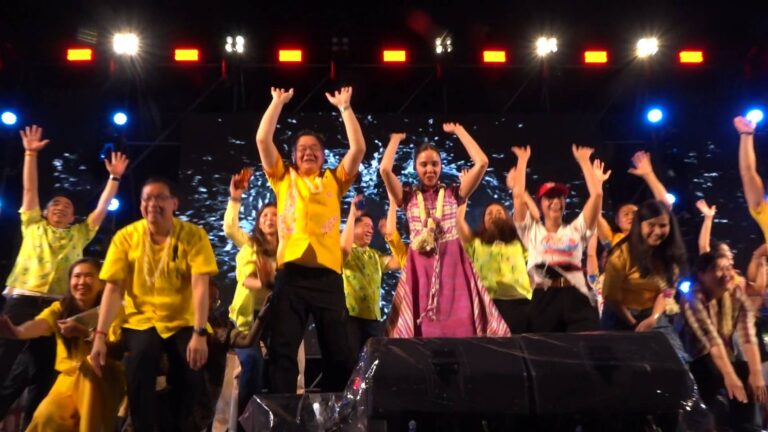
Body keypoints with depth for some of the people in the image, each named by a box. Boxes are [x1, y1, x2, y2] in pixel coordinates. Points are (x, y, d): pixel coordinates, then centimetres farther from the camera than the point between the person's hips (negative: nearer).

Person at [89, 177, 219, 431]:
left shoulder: (193, 235, -6)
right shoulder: (126, 237, -2)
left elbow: (200, 286, -15)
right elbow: (113, 289, -5)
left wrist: (200, 334, -26)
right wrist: (100, 335, -15)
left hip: (184, 322, 0)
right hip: (142, 320, 1)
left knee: (190, 373, -25)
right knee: (140, 362, -30)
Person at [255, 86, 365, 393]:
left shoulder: (334, 181, 20)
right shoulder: (284, 178, 18)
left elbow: (358, 148, 10)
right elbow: (262, 139, 10)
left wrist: (344, 107, 13)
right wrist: (278, 102, 14)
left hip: (327, 274, 1)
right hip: (291, 273, 0)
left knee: (340, 353, 2)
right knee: (282, 350, -3)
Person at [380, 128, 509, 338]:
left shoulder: (453, 193, 8)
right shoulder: (408, 196, 8)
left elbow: (481, 163, -1)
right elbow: (385, 169, -7)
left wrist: (459, 130, 6)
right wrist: (396, 137, 7)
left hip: (452, 264, 0)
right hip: (420, 267, 0)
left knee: (459, 325, -5)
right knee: (423, 328, -1)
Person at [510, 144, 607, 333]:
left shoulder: (576, 230, 22)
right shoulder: (532, 230, 18)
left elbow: (596, 194, 16)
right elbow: (518, 194, 9)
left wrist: (583, 160, 22)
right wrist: (523, 160, 18)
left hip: (575, 298, 1)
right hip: (543, 300, -1)